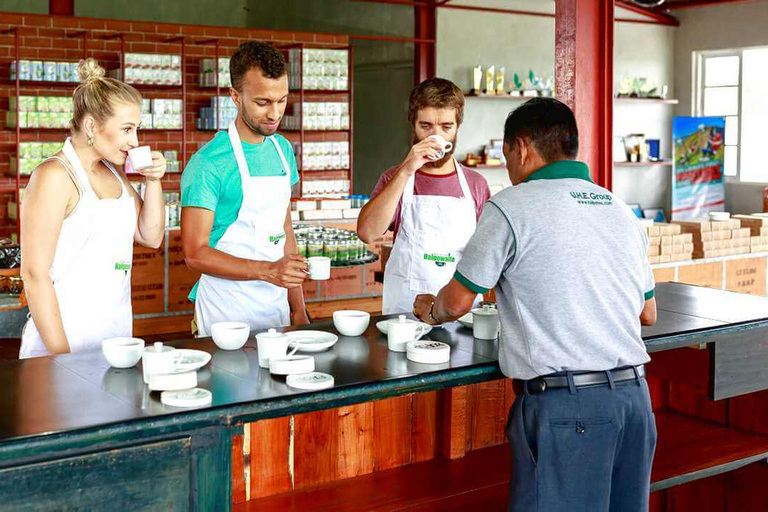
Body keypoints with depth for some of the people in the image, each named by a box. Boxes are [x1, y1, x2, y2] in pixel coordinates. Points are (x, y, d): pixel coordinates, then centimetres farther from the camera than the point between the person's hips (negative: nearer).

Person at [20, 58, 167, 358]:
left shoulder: (113, 173, 11)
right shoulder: (55, 176, -12)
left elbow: (151, 237, 18)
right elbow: (34, 274, -15)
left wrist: (153, 181, 3)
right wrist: (61, 354, -18)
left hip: (116, 332, 7)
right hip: (65, 337, -7)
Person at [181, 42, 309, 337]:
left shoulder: (282, 149, 7)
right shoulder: (208, 163, -15)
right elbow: (195, 254, -16)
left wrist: (298, 308, 9)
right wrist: (267, 271, -26)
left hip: (277, 308, 6)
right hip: (226, 312, -6)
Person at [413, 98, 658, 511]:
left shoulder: (512, 206, -5)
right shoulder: (621, 210, 15)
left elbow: (457, 302, 0)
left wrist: (430, 310, 22)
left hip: (565, 403, -7)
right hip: (635, 394, 7)